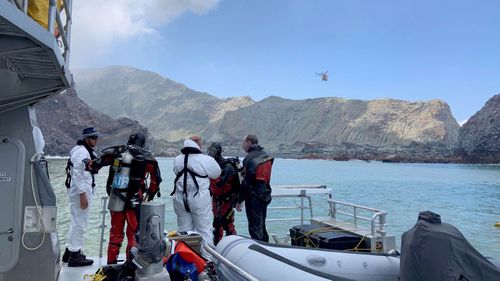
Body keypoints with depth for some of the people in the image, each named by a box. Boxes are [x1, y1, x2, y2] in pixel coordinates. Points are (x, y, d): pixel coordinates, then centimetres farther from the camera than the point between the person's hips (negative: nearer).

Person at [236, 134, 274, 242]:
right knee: (262, 225, 20)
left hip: (253, 197, -8)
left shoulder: (250, 158, -16)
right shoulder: (265, 155, 10)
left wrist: (239, 200, -12)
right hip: (265, 195, 9)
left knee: (255, 227, -2)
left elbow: (246, 182, -18)